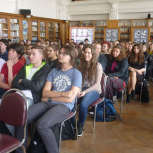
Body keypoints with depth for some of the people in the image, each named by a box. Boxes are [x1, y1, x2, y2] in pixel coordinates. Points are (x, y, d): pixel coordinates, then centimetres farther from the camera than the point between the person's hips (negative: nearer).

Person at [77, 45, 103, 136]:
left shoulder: (98, 66, -3)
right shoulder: (82, 65, 13)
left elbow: (97, 83, -8)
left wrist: (85, 91, -18)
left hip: (94, 90, -4)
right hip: (82, 88, 4)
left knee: (83, 104, -34)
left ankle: (81, 125, -8)